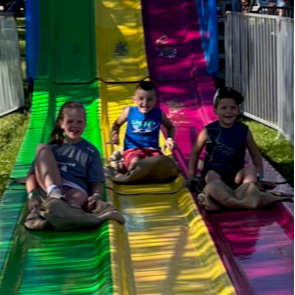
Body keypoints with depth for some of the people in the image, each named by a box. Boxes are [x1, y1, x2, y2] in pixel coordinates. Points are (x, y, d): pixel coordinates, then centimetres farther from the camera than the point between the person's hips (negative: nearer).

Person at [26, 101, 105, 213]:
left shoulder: (91, 152, 15)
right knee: (42, 148, -13)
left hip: (75, 192, -2)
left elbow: (96, 183, 8)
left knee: (79, 195, -37)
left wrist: (96, 196, -16)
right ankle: (53, 191, -32)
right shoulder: (53, 147, 18)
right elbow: (33, 174, 10)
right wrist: (32, 194, -10)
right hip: (48, 190, 2)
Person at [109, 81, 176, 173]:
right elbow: (117, 125, 17)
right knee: (135, 162, -38)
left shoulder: (159, 114, 0)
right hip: (132, 149, -2)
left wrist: (170, 139, 1)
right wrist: (115, 136, -4)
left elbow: (170, 127, 21)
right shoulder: (129, 112, -1)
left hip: (152, 149, 2)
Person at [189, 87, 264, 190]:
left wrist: (259, 176, 1)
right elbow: (195, 152, 7)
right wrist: (192, 177, 3)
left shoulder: (244, 131, 0)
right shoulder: (209, 131, -5)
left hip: (236, 175, 2)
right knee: (212, 176, -34)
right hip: (214, 172, -2)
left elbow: (255, 155, 11)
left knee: (251, 168, -25)